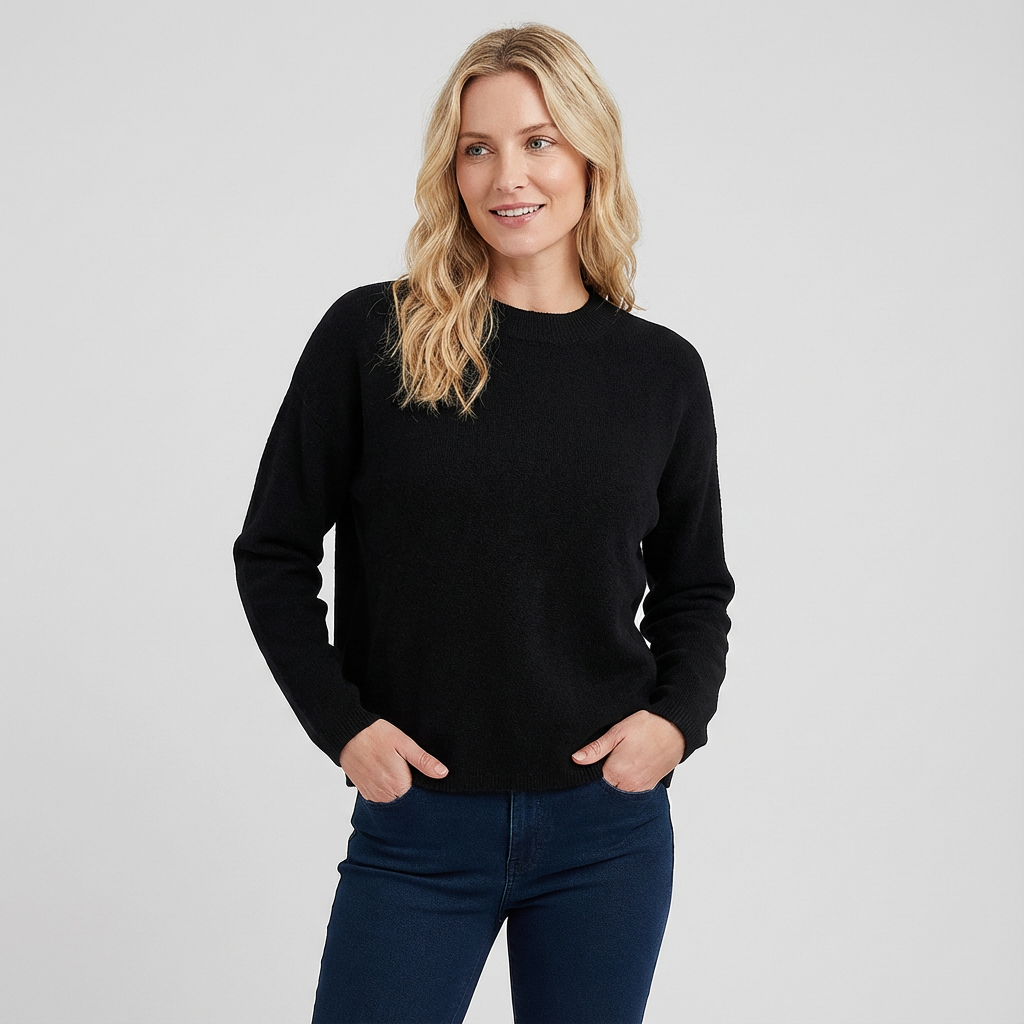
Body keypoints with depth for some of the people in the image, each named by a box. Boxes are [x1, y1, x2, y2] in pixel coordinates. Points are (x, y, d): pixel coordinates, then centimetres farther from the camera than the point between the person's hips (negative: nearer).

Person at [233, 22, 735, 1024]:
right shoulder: (370, 337, -4)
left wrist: (678, 716, -4)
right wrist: (340, 722, -8)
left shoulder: (664, 371, 2)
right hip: (416, 828, -1)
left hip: (608, 826, 2)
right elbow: (273, 553, 2)